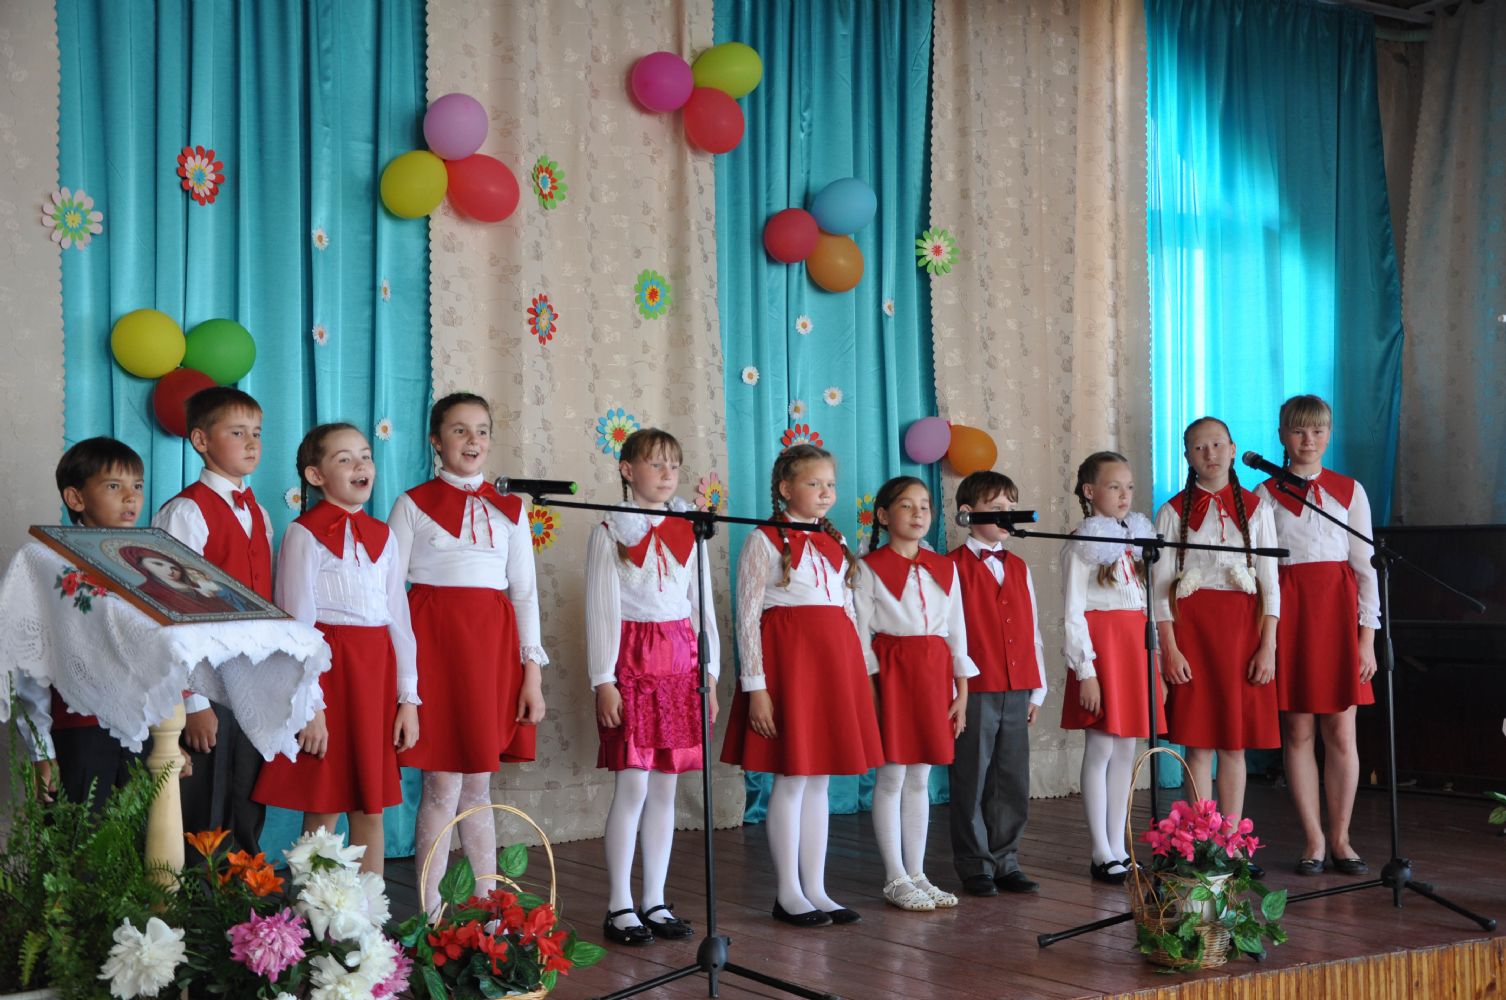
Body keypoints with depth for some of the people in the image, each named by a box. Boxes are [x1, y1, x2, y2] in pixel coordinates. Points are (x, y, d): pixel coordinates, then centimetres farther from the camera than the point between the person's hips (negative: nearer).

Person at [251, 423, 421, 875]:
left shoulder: (383, 536, 13)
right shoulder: (305, 533, -4)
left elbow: (399, 619, 13)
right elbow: (297, 624, -8)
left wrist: (408, 698, 7)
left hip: (377, 674, 5)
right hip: (328, 671, -5)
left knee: (371, 812, 9)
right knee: (322, 812, -1)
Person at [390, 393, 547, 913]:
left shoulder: (509, 509, 13)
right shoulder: (414, 504, 4)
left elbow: (525, 591, 12)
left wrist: (532, 672, 6)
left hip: (492, 644, 3)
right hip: (434, 636, -3)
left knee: (478, 786, 8)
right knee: (442, 786, -4)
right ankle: (430, 914, 4)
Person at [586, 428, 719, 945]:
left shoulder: (688, 532, 12)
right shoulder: (610, 532, 0)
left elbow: (703, 607, 13)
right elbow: (601, 610, -4)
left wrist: (708, 672, 6)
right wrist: (604, 680, -10)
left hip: (680, 662, 4)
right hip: (632, 659, -4)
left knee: (665, 788, 7)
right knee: (633, 786, -6)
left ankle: (655, 902, 14)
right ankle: (619, 906, 3)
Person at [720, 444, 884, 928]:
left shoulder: (835, 542, 15)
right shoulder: (764, 541, -4)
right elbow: (747, 617, -8)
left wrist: (857, 677, 12)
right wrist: (755, 686, -14)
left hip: (835, 661, 6)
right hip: (787, 658, -6)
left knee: (819, 781, 9)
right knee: (792, 780, -2)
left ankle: (816, 890, 15)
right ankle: (788, 893, 7)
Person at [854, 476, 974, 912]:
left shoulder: (944, 568, 12)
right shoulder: (871, 567, -2)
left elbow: (957, 631, 13)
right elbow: (862, 633, -5)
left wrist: (961, 692, 9)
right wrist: (868, 689, -12)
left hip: (934, 672, 5)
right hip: (892, 670, -5)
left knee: (920, 779, 9)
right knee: (891, 778, -1)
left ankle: (916, 874, 16)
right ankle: (895, 879, 6)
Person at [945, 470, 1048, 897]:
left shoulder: (1018, 568, 16)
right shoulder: (953, 567, -4)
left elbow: (1031, 630, 17)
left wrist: (1037, 688, 14)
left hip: (1016, 690, 6)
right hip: (975, 691, -6)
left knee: (1013, 782, 8)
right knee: (972, 781, 1)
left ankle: (1005, 862, 18)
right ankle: (975, 867, 11)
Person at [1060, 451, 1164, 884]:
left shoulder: (1138, 536, 14)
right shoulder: (1082, 544, -4)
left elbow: (1150, 600, 16)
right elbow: (1073, 611, -9)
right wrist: (1084, 669, -15)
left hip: (1137, 642, 6)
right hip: (1101, 641, -6)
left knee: (1126, 749, 8)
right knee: (1101, 749, -4)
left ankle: (1118, 846, 13)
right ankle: (1102, 854, 1)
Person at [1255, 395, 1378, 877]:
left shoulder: (1350, 491, 8)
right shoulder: (1265, 495, 6)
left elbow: (1365, 565, 6)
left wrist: (1368, 636, -1)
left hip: (1337, 610, 0)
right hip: (1287, 611, 0)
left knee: (1341, 733, -1)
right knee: (1298, 732, 1)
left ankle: (1340, 839, 10)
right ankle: (1313, 841, 9)